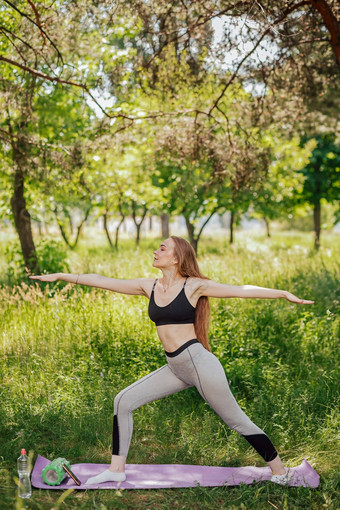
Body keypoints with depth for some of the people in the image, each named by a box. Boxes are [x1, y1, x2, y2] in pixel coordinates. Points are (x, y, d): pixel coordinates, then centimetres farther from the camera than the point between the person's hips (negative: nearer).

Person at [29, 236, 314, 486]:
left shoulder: (194, 286, -7)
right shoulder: (149, 287, 8)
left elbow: (240, 290, -8)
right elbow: (103, 282, 10)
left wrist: (283, 293, -15)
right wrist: (61, 276, 13)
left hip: (199, 363, -6)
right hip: (176, 369, 7)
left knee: (238, 422, 0)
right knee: (123, 401, 4)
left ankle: (281, 472, 18)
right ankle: (117, 470, 14)